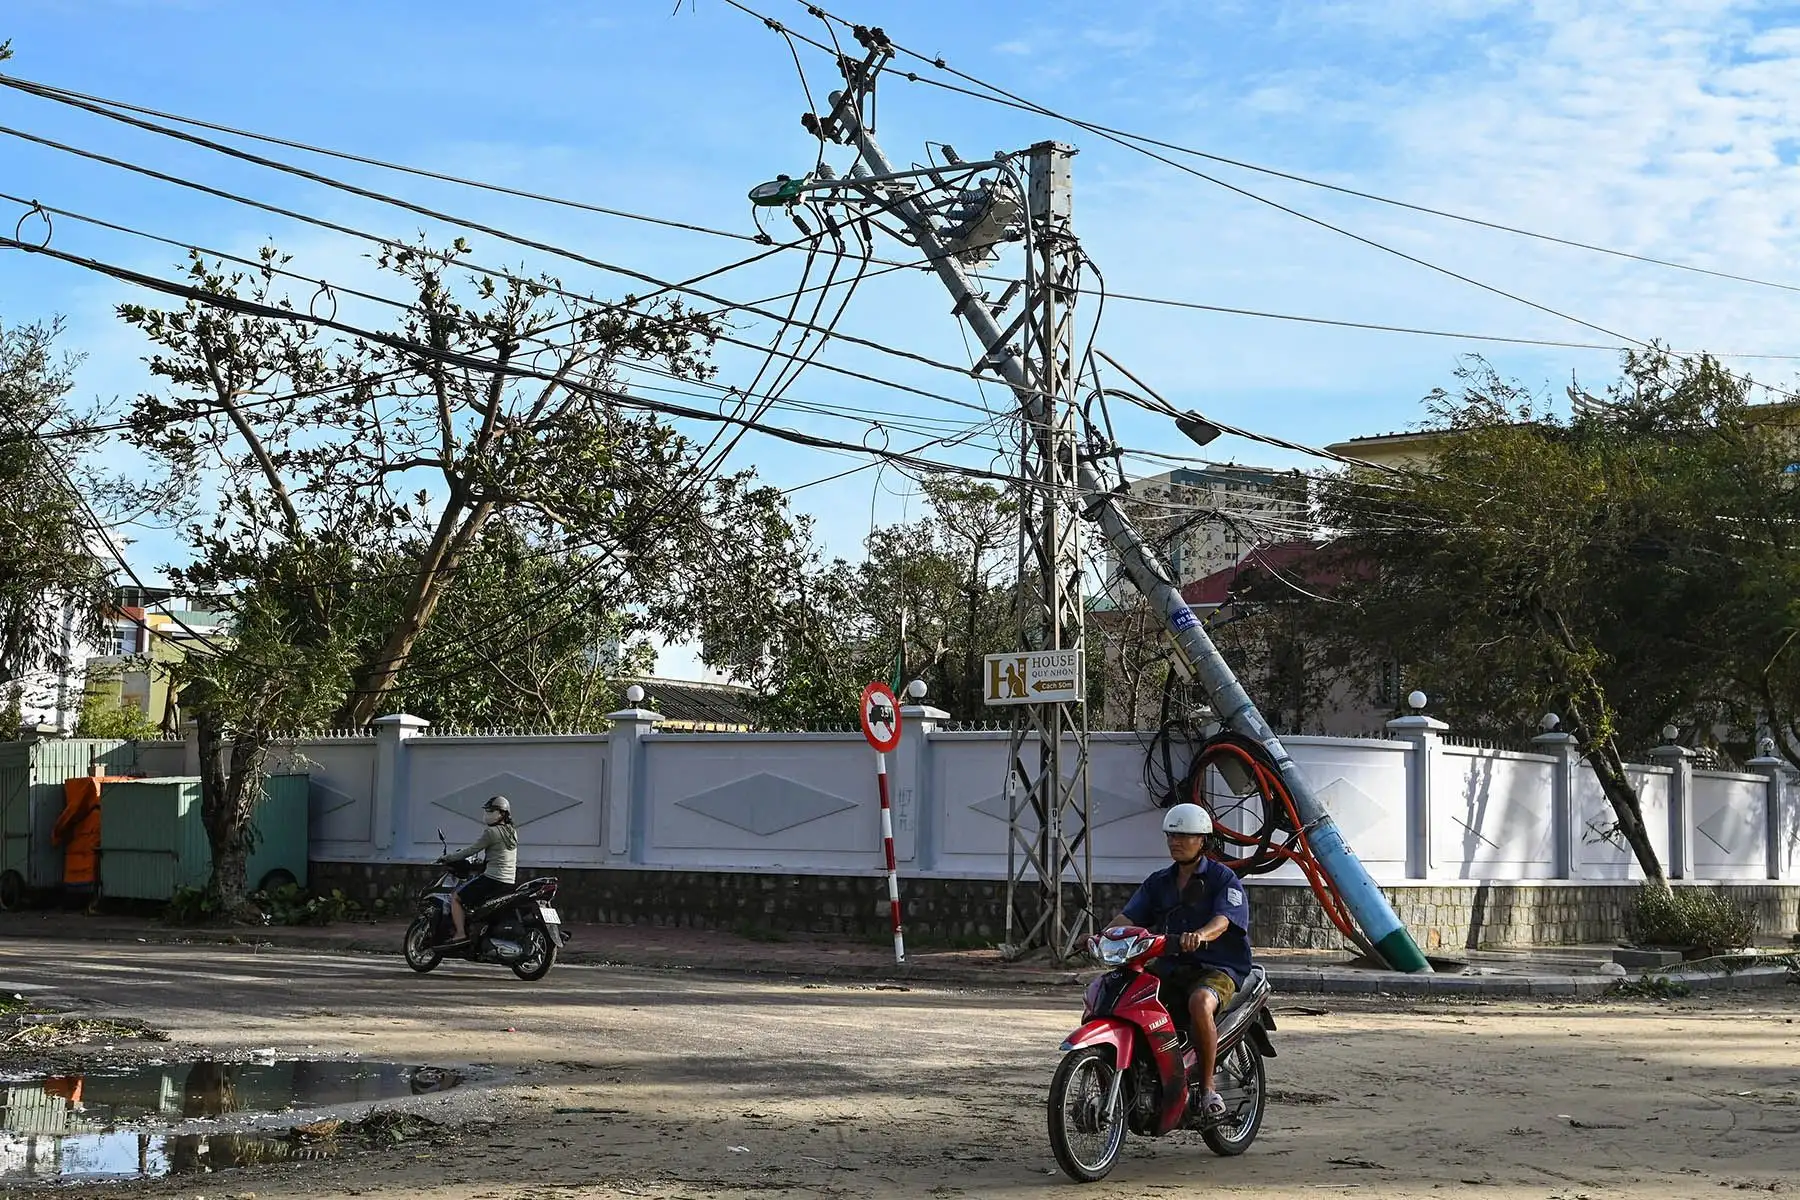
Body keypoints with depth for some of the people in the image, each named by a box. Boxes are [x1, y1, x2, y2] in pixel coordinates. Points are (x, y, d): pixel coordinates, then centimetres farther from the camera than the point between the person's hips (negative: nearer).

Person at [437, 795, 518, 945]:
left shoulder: (491, 832, -11)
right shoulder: (512, 832, 14)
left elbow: (472, 850, -7)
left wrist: (448, 858, 3)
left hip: (492, 879, -9)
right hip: (510, 883, 9)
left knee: (455, 897, 1)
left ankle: (460, 933, -9)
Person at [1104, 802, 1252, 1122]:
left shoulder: (1223, 878, 0)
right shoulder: (1158, 882, 17)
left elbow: (1223, 919, -18)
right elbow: (1128, 916, 6)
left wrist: (1201, 935, -41)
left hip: (1217, 968, -6)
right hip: (1168, 969, 6)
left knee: (1200, 1002, -40)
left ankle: (1208, 1087, -26)